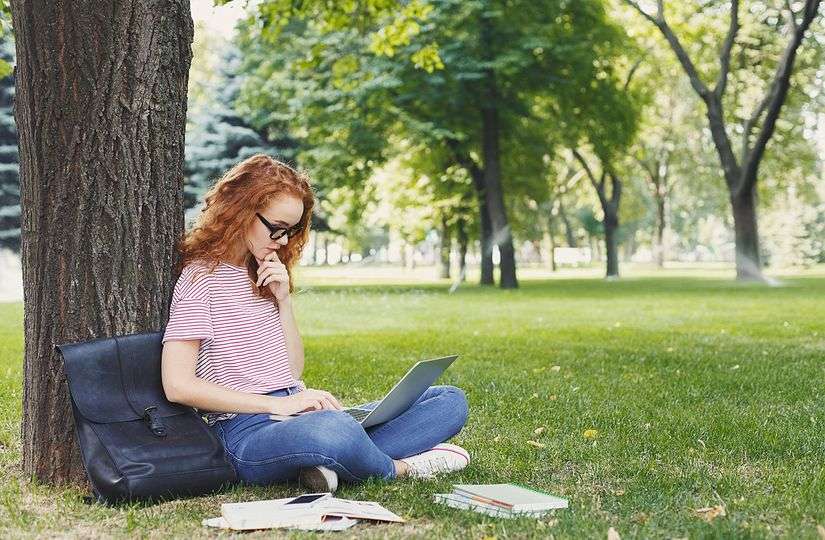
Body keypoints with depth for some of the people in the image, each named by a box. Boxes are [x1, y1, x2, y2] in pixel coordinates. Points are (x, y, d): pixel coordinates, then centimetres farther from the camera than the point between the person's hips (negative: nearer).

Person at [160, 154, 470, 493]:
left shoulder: (261, 274, 21)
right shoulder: (201, 277, -3)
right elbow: (177, 385, -14)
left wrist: (283, 299, 3)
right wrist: (278, 404, -18)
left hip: (301, 418, 9)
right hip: (247, 432, -9)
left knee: (450, 401, -2)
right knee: (331, 428, -45)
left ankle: (330, 462, -25)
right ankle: (399, 468, -11)